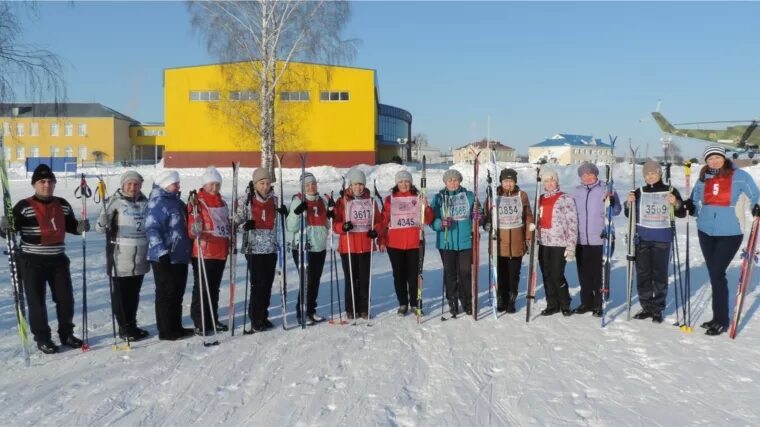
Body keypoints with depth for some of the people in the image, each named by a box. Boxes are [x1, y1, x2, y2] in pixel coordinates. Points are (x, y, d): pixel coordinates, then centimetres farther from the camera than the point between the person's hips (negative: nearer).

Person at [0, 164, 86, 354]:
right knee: (36, 301, 3)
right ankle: (42, 338, 17)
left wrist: (81, 227, -4)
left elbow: (71, 225, 16)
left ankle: (66, 333, 26)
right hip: (32, 261, -4)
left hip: (58, 259, 4)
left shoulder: (62, 205, 6)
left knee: (65, 298, 8)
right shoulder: (24, 206, -8)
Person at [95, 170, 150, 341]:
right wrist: (102, 224, -30)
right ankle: (124, 327, 14)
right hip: (121, 257, -5)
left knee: (134, 293, 13)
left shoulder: (144, 201, 9)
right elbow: (100, 227, -9)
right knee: (121, 293, 3)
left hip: (140, 256, 5)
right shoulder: (116, 201, -6)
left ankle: (132, 325, 25)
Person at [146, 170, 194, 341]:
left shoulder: (176, 201, 14)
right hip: (164, 258, -9)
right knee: (166, 293, -1)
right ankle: (166, 330, 8)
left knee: (178, 293, 14)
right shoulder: (158, 203, -13)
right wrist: (162, 252, -24)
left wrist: (187, 250, 25)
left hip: (180, 256, 9)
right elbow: (152, 229, -20)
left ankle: (176, 327, 24)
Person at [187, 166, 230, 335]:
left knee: (214, 288, 15)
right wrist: (195, 230, -36)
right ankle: (200, 323, 8)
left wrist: (230, 244, 21)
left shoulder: (222, 203, 14)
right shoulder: (197, 202, -8)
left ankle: (213, 320, 25)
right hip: (203, 253, -7)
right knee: (201, 288, 0)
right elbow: (191, 227, -16)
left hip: (221, 253, 7)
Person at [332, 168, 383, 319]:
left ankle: (364, 308, 17)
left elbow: (378, 220, 13)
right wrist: (343, 227, -22)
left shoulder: (370, 201, 8)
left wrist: (375, 230, -6)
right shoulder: (342, 202, -1)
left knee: (364, 278, 6)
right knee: (351, 279, 4)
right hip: (348, 246, -2)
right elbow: (335, 223, -2)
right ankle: (351, 309, 15)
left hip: (366, 246, 2)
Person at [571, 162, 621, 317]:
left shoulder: (606, 189, -3)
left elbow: (615, 211, -9)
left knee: (599, 273, 1)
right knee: (583, 273, 11)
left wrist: (610, 200, -26)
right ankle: (586, 302, 22)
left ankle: (599, 304, 10)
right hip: (581, 240, 4)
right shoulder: (577, 192, 11)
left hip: (600, 239, -4)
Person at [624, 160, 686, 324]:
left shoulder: (670, 191, 2)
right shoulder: (639, 193, 8)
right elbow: (629, 215, 11)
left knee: (660, 274, 0)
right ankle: (647, 307, 17)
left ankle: (658, 309, 10)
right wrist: (629, 203, -8)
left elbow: (682, 214, 3)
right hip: (642, 239, 3)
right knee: (642, 274, 6)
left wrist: (676, 204, -16)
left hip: (662, 239, -2)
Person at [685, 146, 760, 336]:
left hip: (729, 234, -5)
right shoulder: (703, 179, 7)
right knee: (714, 274, 11)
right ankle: (718, 317, 22)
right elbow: (695, 202, 17)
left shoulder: (739, 176, -6)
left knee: (717, 274, -8)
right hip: (705, 232, 5)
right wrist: (691, 208, -3)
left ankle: (721, 320, 4)